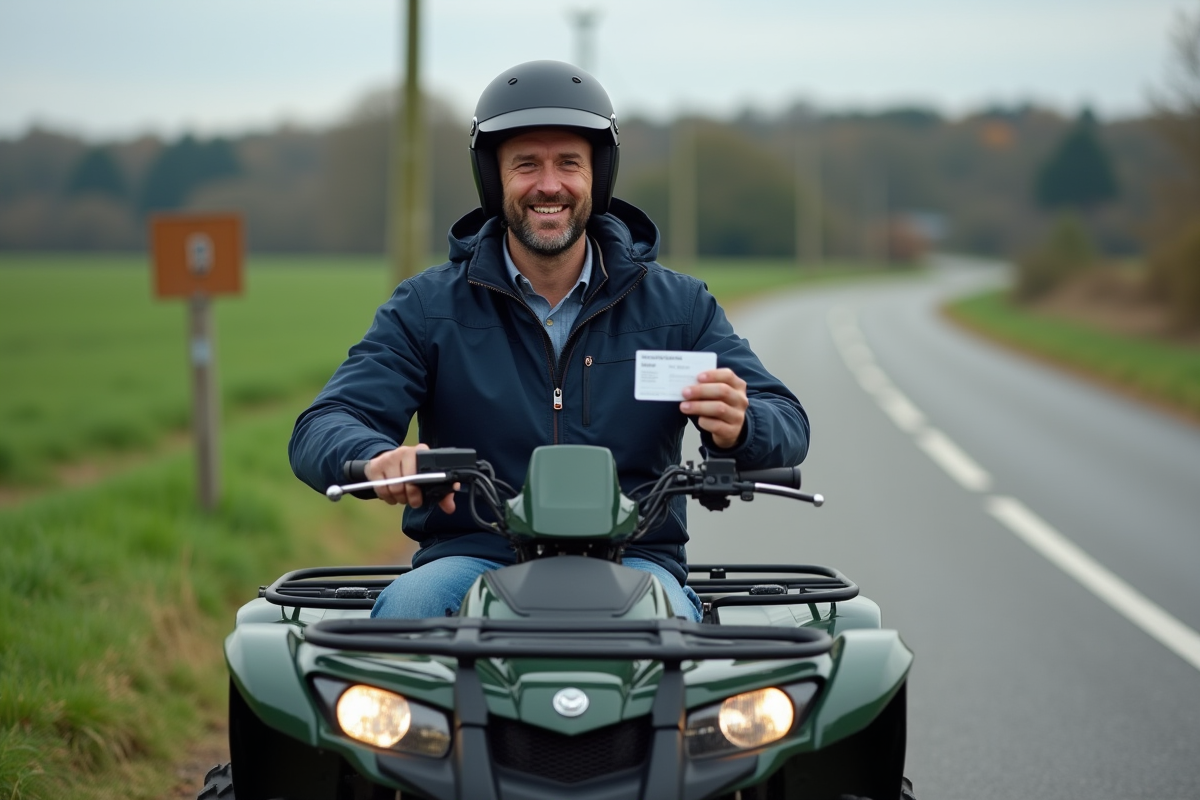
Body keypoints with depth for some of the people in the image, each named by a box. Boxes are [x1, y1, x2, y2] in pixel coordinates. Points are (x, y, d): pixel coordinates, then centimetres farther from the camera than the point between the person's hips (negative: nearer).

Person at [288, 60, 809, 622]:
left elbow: (786, 428, 5)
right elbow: (320, 431, -1)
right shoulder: (426, 308, 9)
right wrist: (378, 457, -28)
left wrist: (737, 427, -23)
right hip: (470, 556, 0)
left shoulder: (678, 306, 11)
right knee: (404, 609, -32)